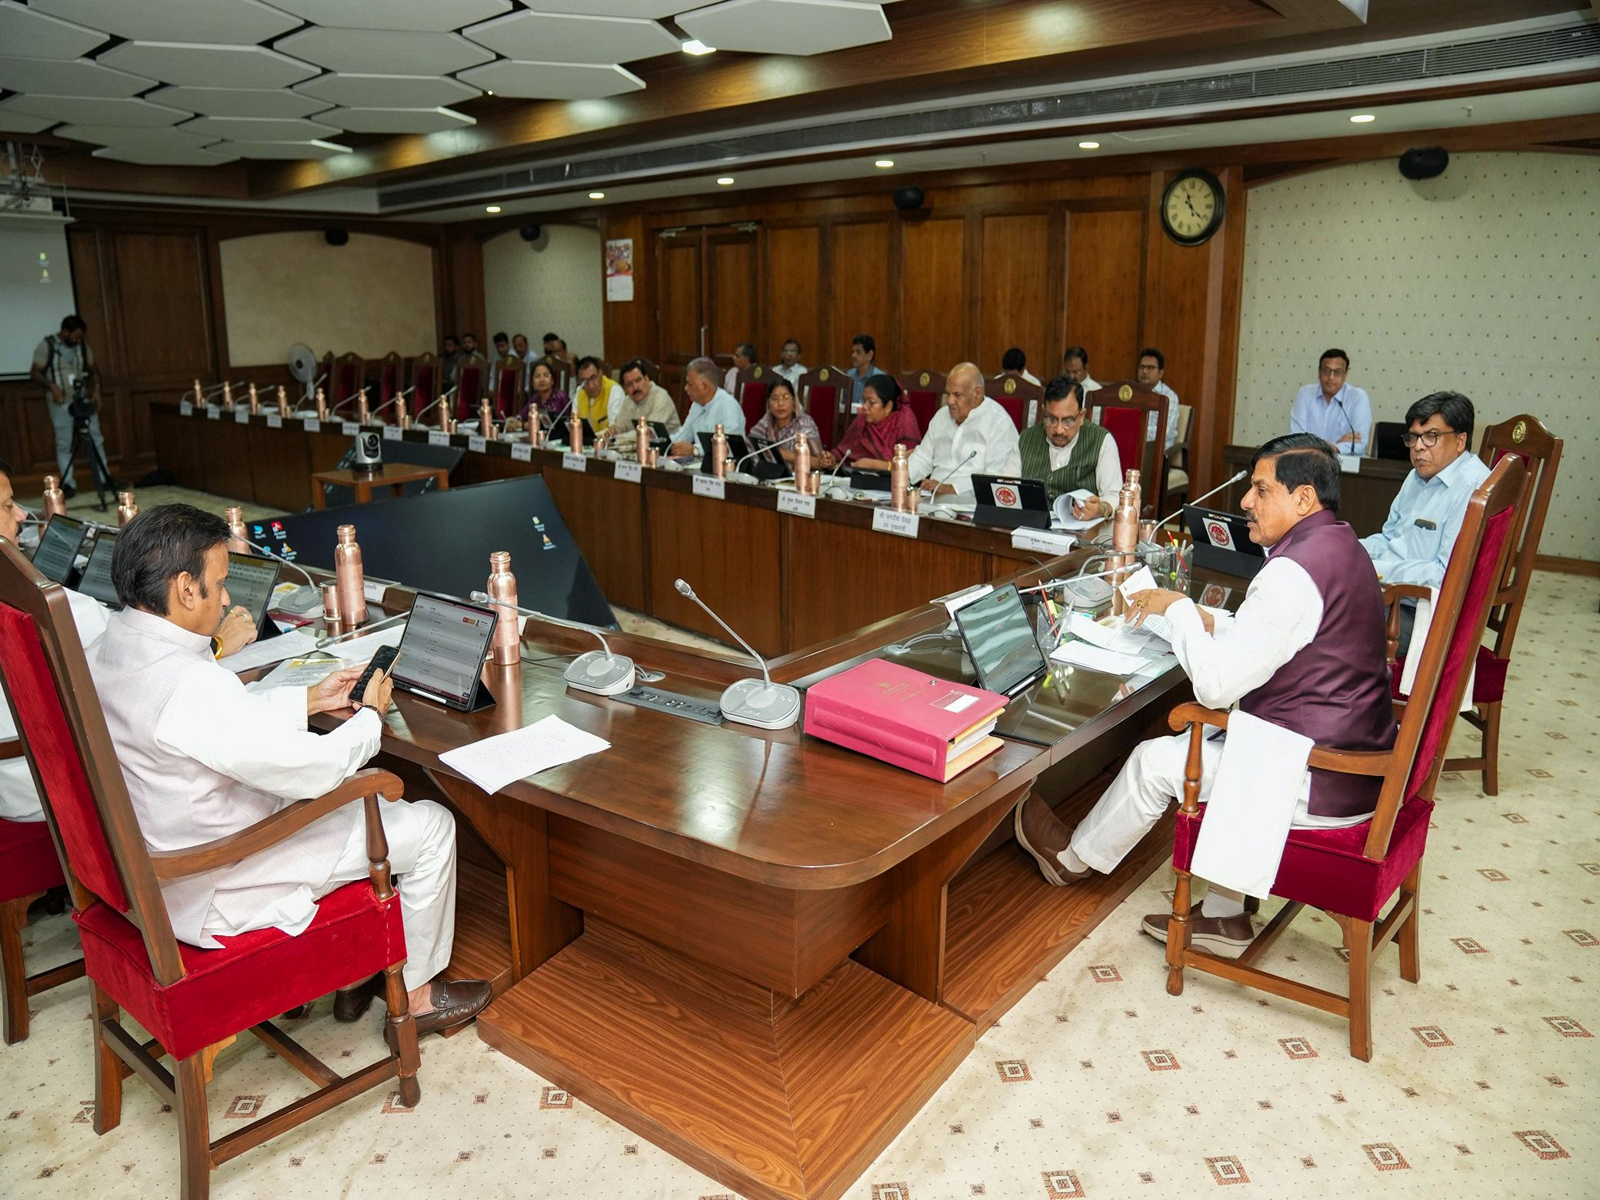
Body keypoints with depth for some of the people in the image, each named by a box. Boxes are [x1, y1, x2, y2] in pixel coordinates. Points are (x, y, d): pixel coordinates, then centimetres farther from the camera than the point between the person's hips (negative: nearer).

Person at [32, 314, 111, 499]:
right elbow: (35, 373, -5)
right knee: (64, 444, -1)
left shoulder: (83, 347, 8)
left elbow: (93, 371, 16)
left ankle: (104, 478, 15)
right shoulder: (46, 346, -6)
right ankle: (67, 484, 3)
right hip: (61, 403, -4)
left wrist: (96, 388, -1)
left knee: (95, 440, 6)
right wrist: (51, 386, -23)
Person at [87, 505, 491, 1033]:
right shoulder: (192, 685, -32)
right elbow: (313, 769, -25)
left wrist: (312, 698, 9)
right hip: (209, 897, -10)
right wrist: (370, 715, -7)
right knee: (431, 826, -2)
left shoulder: (106, 649, -1)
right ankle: (414, 993, 19)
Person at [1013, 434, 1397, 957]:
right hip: (1357, 756, 10)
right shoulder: (1338, 544, 8)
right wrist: (1207, 621, 7)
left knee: (1156, 761, 1)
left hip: (1323, 782, -10)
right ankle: (1225, 917, 25)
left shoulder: (1294, 572, -25)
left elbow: (1215, 685, -24)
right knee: (1208, 741, 23)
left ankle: (1073, 857, 28)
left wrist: (1177, 608, -11)